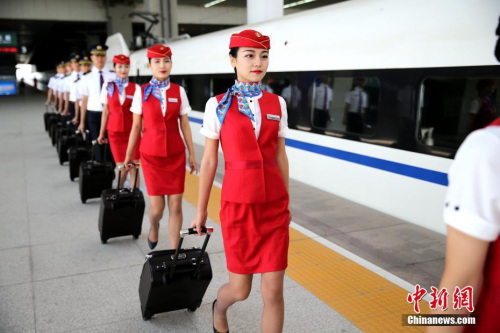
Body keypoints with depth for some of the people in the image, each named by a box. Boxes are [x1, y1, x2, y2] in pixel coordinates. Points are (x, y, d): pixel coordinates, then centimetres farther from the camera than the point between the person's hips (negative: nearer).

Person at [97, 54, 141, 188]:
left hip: (132, 130, 0)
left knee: (133, 167, -3)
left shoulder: (135, 88, 0)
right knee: (122, 167, 0)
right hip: (115, 131, 0)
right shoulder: (108, 87, 5)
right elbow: (106, 111, 8)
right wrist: (102, 133, 10)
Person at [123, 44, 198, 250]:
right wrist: (129, 154, 8)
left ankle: (174, 250, 14)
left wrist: (192, 154, 5)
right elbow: (136, 126, 4)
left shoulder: (179, 91, 2)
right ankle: (154, 228, 35)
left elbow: (185, 125, 5)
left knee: (176, 205, 0)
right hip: (151, 155, -1)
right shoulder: (142, 92, -1)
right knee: (157, 206, -1)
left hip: (176, 154, 1)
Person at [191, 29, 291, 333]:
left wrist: (286, 202, 13)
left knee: (274, 291, 3)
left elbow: (281, 156, 10)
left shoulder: (277, 103, 4)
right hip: (238, 205, -2)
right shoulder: (218, 105, -5)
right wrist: (201, 209, 4)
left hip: (274, 204, 3)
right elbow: (209, 161, 0)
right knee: (240, 289, 9)